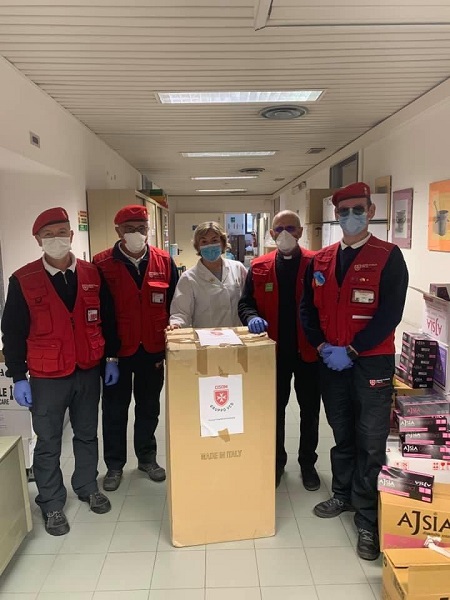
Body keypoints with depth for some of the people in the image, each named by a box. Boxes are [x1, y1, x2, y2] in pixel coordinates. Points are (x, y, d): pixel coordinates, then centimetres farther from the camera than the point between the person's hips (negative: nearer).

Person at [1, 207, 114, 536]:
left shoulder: (91, 274, -1)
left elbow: (106, 319, 6)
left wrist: (112, 359, 6)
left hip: (88, 371, 3)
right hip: (47, 376, -2)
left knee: (87, 434, 18)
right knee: (48, 443, 11)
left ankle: (87, 487, 39)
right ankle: (52, 504, 30)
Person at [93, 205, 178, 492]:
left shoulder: (164, 261, -1)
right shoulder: (102, 264, -8)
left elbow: (175, 304, 4)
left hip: (153, 350, 2)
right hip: (117, 350, -2)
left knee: (149, 408, 17)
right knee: (115, 410, 13)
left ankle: (147, 458, 35)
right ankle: (115, 465, 30)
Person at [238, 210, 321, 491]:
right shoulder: (259, 267, 2)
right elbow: (246, 304, 5)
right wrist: (252, 318, -16)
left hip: (308, 350, -1)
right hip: (273, 351, 1)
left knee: (310, 410, 14)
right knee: (274, 409, 14)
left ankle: (308, 463, 34)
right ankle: (276, 461, 34)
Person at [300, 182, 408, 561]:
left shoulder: (388, 257, -7)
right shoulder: (321, 260, 6)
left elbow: (390, 313, -15)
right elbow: (308, 309, 7)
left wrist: (351, 350, -18)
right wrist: (322, 347, -7)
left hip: (372, 362, -4)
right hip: (331, 362, 4)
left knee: (371, 442, 3)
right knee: (341, 434, 18)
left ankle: (368, 521, 18)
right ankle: (343, 496, 38)